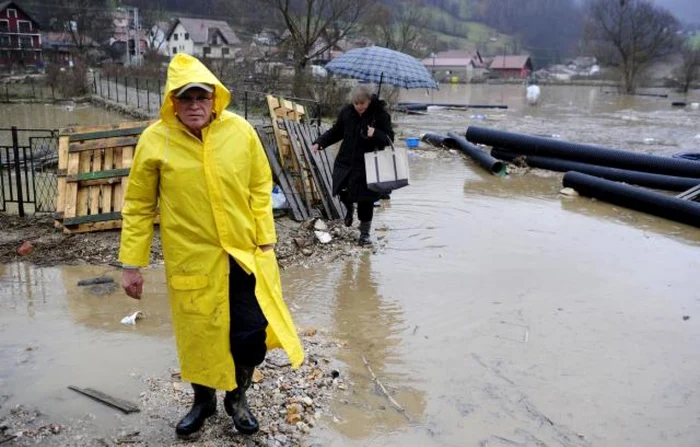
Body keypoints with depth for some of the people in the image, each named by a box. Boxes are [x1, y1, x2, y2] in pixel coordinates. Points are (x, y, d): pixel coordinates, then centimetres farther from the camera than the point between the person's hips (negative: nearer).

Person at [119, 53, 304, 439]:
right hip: (191, 259, -1)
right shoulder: (155, 140, -9)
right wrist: (132, 264, -2)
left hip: (244, 253, 1)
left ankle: (237, 398, 35)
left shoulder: (240, 131, -6)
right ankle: (203, 400, 41)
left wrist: (266, 240, -1)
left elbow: (260, 188, 2)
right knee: (197, 334, 13)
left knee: (252, 333, 6)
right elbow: (138, 207, -3)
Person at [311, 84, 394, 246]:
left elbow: (389, 138, -9)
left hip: (367, 166, -3)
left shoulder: (380, 114, -10)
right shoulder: (347, 112, -1)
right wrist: (320, 143, -1)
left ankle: (364, 233, 22)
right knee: (343, 193, 3)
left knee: (365, 201, 3)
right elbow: (336, 132, 12)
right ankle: (349, 207, 41)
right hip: (345, 162, 3)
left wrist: (376, 134, -30)